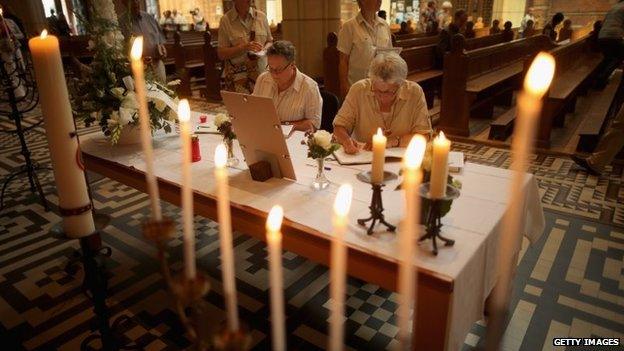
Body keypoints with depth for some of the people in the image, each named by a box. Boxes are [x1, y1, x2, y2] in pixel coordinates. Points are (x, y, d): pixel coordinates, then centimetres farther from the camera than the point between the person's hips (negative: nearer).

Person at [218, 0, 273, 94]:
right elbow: (221, 54, -5)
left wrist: (265, 49, -7)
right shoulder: (226, 20, -1)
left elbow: (270, 41, 17)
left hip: (262, 72, 2)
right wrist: (244, 47, -18)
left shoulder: (261, 16, 6)